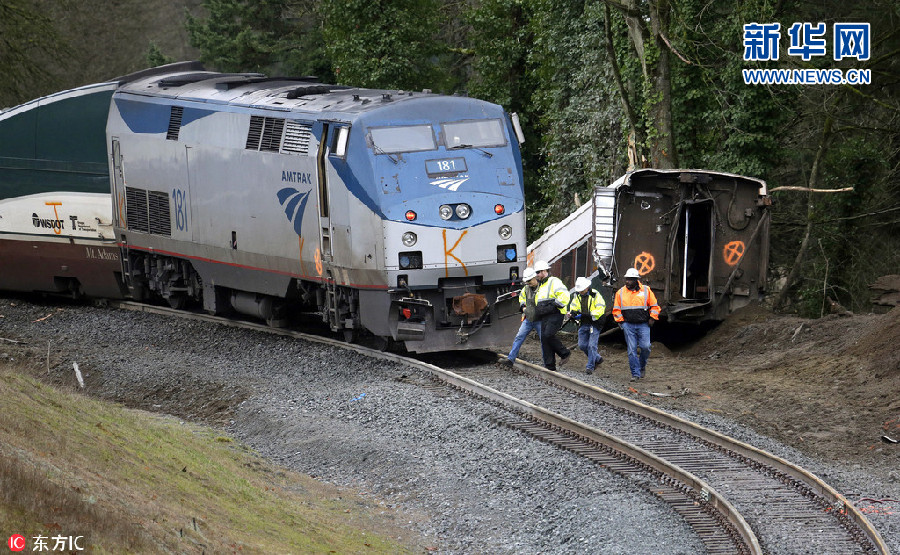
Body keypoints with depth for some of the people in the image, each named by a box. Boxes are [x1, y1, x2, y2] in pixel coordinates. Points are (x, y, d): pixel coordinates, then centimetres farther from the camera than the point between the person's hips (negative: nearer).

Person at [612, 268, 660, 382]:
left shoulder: (646, 291, 3)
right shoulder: (620, 293, 7)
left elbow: (654, 306, 8)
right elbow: (616, 310, 13)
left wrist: (652, 318, -2)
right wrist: (621, 321, 2)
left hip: (643, 325, -1)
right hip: (628, 325, 1)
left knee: (645, 347, -12)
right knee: (632, 350, -4)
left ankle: (642, 365, 17)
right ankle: (635, 373, -1)